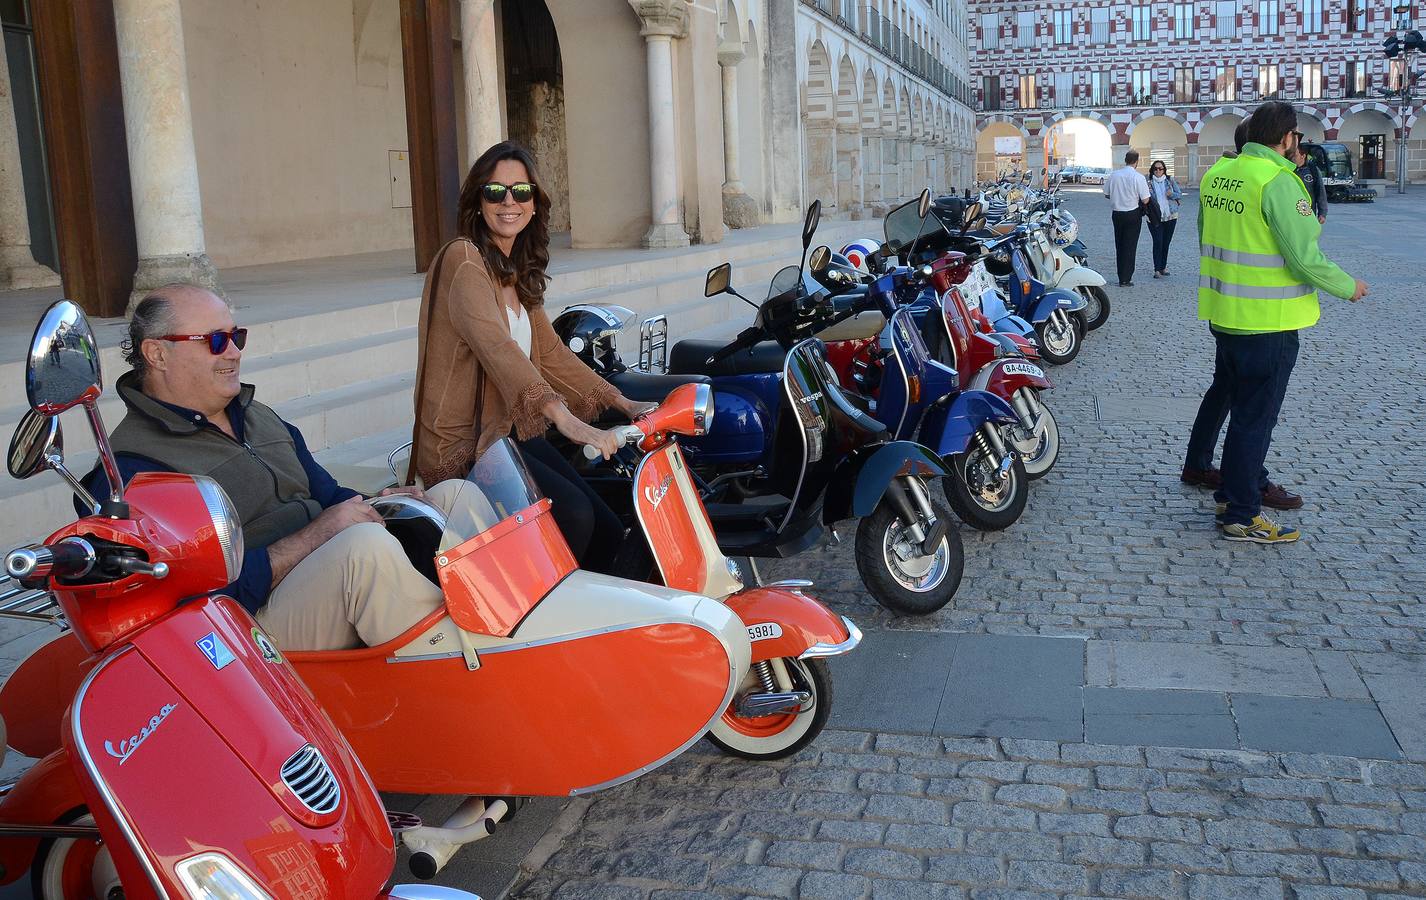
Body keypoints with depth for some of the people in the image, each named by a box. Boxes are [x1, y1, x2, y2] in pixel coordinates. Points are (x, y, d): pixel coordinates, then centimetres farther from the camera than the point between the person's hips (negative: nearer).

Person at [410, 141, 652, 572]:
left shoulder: (517, 271, 15)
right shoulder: (463, 259, -12)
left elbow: (551, 353, 18)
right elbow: (496, 346, -28)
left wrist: (624, 404, 9)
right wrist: (565, 419, -41)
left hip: (514, 432, 8)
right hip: (464, 446, -8)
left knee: (609, 533, -5)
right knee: (572, 515, -27)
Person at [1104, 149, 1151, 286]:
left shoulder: (1114, 175, -1)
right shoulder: (1138, 177, -13)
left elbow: (1107, 194, 9)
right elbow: (1145, 200, -13)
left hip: (1116, 214, 4)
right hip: (1132, 214, -4)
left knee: (1119, 245, 14)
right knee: (1130, 246, 2)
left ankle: (1121, 277, 19)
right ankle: (1125, 280, 2)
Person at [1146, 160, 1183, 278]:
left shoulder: (1170, 181, 7)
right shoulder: (1149, 183, 0)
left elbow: (1180, 194, 8)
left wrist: (1172, 195, -12)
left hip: (1170, 216, 3)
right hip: (1155, 218, -3)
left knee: (1166, 242, 9)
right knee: (1158, 242, -11)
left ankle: (1163, 267, 21)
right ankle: (1157, 269, -9)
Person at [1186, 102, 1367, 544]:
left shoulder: (1216, 174, 5)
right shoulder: (1278, 180, -19)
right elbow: (1305, 258, -20)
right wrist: (1348, 287, -4)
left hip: (1223, 314, 8)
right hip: (1267, 322, -8)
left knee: (1242, 407, 22)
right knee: (1255, 417, 2)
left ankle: (1233, 492, 34)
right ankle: (1242, 516, 11)